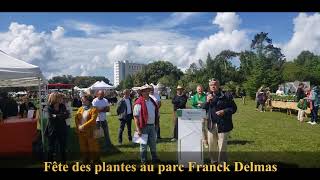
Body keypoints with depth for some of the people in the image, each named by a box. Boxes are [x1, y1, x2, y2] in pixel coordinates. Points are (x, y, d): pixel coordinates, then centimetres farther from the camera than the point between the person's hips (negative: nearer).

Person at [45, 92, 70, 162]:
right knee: (51, 149, 7)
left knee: (63, 148, 11)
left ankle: (64, 161, 25)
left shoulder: (62, 106, 1)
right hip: (52, 131, -2)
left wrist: (56, 116, -16)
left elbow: (67, 115, -11)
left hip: (62, 130, 2)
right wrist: (61, 116, -19)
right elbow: (51, 117, -19)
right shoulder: (49, 108, -7)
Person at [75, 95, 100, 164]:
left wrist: (83, 126, -20)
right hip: (81, 131, 6)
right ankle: (86, 161, 29)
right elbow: (76, 118, 6)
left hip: (90, 131, -6)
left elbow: (93, 120, -17)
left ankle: (96, 161, 15)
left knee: (92, 147, 1)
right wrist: (78, 126, -9)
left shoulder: (93, 109, -6)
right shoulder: (81, 108, 12)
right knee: (83, 146, 14)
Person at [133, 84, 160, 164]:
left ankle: (154, 158, 32)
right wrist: (138, 129, -20)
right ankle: (143, 160, 20)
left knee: (153, 143, 17)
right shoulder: (139, 103, -14)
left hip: (152, 125, 7)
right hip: (144, 126, -6)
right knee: (144, 144, 7)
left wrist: (156, 123, 14)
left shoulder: (152, 101, 8)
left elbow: (156, 112, 18)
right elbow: (136, 117, -16)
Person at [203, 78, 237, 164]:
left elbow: (234, 108, -3)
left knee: (222, 147, 3)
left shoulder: (226, 96, -5)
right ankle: (213, 162, 31)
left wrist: (224, 111, -18)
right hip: (211, 125, 5)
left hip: (223, 125, -5)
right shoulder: (209, 96, 11)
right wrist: (207, 102, -7)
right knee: (211, 146, 14)